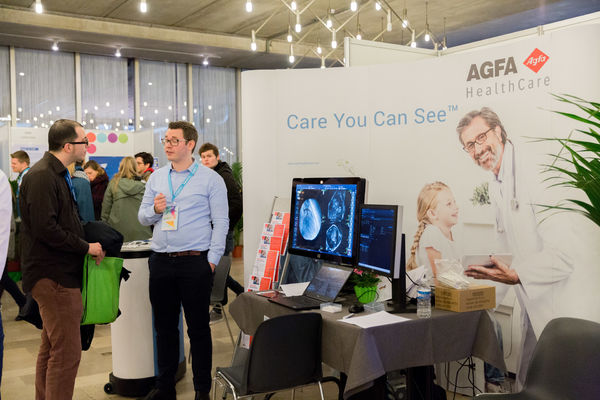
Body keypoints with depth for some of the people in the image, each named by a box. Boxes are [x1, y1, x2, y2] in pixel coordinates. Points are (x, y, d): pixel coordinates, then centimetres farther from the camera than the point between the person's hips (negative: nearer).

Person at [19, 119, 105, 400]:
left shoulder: (57, 174, 16)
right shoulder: (41, 177, -17)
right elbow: (45, 229, -24)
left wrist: (88, 246, 8)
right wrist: (86, 247, -15)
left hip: (60, 274, 11)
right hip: (53, 276, -11)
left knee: (51, 348, 19)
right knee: (66, 353, -7)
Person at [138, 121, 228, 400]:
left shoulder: (210, 179, -3)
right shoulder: (156, 178, 12)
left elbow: (221, 222, -6)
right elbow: (143, 217, 15)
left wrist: (212, 260, -12)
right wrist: (155, 209, -8)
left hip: (195, 262, -4)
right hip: (161, 261, 5)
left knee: (198, 327, 4)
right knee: (164, 326, 13)